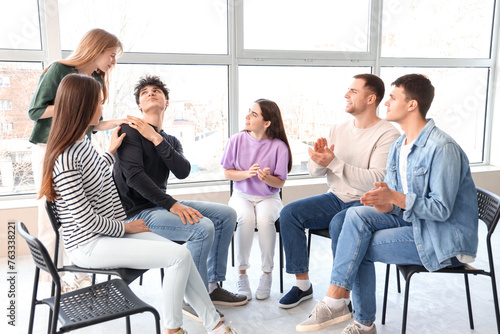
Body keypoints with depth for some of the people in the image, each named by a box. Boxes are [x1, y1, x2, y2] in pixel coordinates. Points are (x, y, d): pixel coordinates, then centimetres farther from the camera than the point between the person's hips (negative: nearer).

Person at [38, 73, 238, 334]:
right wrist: (127, 227, -9)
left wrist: (111, 151, 27)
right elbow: (87, 220, -22)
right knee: (180, 256, -16)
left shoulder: (83, 142, 6)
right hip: (89, 245, -9)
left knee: (181, 253, -1)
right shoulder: (65, 158, -23)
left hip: (111, 231, 9)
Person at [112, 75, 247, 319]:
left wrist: (156, 139, -15)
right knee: (202, 227, -27)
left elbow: (183, 171, -7)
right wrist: (171, 204, -25)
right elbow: (134, 176, -20)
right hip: (137, 213, -8)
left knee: (227, 214, 3)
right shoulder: (130, 130, -7)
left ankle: (213, 285, 10)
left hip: (161, 204, 8)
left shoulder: (171, 141, 14)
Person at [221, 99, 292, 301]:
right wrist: (247, 173, -17)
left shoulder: (278, 146, -8)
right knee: (246, 218, -33)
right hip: (242, 195, 1)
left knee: (265, 219, -34)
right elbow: (227, 173, 2)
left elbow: (280, 182, -3)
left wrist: (266, 177, -25)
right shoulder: (237, 141, -4)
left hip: (268, 197, -1)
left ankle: (267, 274, -13)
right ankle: (242, 274, -14)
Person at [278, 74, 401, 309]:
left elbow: (376, 181, -24)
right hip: (336, 199, 7)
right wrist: (319, 159, -18)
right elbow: (314, 171, 7)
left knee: (339, 223, -36)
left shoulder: (388, 135, -11)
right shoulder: (338, 130, 8)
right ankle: (303, 284, -3)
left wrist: (333, 162, -29)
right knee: (289, 213, -13)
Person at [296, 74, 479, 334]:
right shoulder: (397, 147, 9)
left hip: (445, 237, -8)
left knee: (358, 247, -20)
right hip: (412, 221, 8)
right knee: (357, 215, -15)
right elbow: (398, 204, 10)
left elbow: (441, 209, -21)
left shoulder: (442, 148, -19)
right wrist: (386, 204, -14)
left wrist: (394, 197, -31)